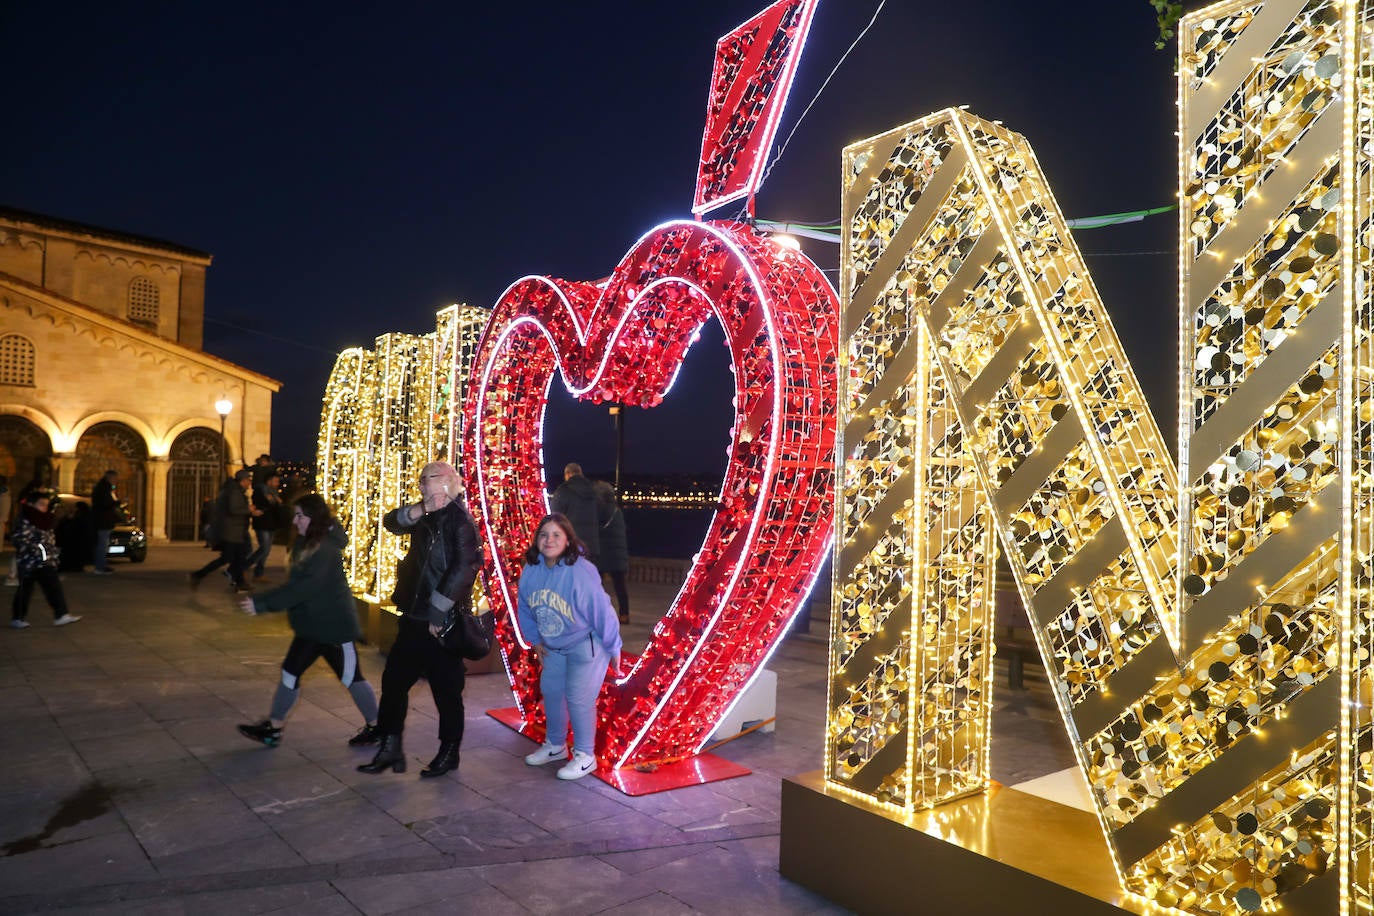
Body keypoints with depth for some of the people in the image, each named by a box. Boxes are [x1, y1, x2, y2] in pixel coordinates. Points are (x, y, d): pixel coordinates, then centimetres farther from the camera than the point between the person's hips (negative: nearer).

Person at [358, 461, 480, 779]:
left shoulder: (461, 522, -16)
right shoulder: (428, 518, 10)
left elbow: (462, 569, -23)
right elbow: (392, 522, 3)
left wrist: (438, 614, -20)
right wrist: (420, 510, -15)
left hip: (443, 622, -8)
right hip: (415, 618, 8)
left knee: (446, 690, 6)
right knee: (394, 680, 13)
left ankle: (449, 753, 23)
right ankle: (390, 747, 26)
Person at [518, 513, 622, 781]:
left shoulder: (581, 572, -29)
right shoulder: (531, 570, -11)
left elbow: (601, 611, -22)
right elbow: (524, 608, 7)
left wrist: (613, 650, -14)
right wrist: (535, 641, 11)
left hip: (586, 644, -7)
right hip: (554, 647, 7)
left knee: (578, 697, -7)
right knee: (551, 691, 15)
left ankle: (585, 756, 12)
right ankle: (555, 746, 37)